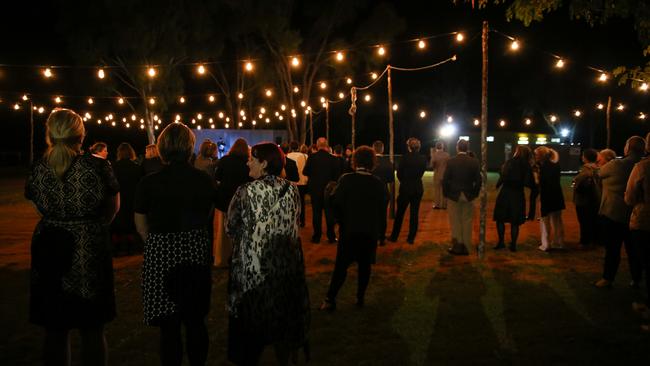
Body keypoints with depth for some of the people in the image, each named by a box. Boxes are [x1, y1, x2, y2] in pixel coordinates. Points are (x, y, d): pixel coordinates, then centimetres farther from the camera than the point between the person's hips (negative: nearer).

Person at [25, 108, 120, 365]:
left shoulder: (37, 169, -5)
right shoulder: (98, 166, -12)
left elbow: (39, 206, 9)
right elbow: (113, 208, 0)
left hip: (49, 250, 2)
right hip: (90, 252, -2)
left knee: (55, 330, 15)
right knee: (92, 330, 11)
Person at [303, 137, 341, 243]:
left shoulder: (311, 157, -10)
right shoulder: (333, 159, -11)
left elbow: (305, 172, -2)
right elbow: (337, 175, -7)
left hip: (315, 188, 1)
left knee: (316, 213, 8)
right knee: (329, 213, 9)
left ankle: (316, 236, 11)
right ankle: (331, 236, 13)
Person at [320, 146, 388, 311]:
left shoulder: (345, 180, -11)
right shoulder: (379, 184, -5)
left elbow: (336, 204, -9)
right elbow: (382, 210, 0)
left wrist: (342, 222, 7)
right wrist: (377, 229, 11)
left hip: (349, 230, -1)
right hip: (371, 231, 1)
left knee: (341, 265, 5)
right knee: (365, 265, 12)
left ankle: (330, 299, 4)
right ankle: (360, 298, 18)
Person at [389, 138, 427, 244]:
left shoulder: (405, 157, -13)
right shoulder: (423, 159, -2)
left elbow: (399, 173, -5)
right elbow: (421, 173, 5)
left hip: (405, 188, -3)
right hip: (418, 188, 3)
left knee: (400, 213, 9)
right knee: (414, 213, 8)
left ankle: (394, 236, 15)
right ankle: (411, 238, 10)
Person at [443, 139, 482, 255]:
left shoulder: (450, 161, -9)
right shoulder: (474, 162, -4)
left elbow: (445, 180, -10)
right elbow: (478, 180, -4)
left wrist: (446, 193, 3)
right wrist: (474, 193, 9)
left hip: (453, 195, -2)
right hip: (468, 196, 2)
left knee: (455, 222, 8)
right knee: (467, 222, 10)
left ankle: (457, 246, 10)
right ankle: (466, 247, 14)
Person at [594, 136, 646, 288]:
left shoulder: (616, 165, -16)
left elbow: (601, 173, 3)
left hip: (613, 214, -5)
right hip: (634, 215, 5)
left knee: (612, 248, 2)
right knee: (633, 249, 12)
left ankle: (608, 278, 7)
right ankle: (636, 279, 19)